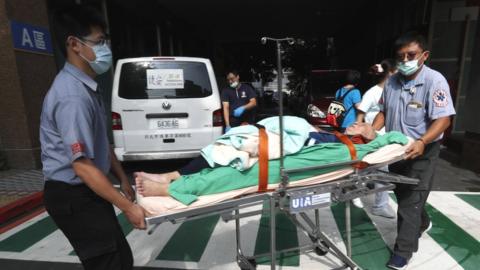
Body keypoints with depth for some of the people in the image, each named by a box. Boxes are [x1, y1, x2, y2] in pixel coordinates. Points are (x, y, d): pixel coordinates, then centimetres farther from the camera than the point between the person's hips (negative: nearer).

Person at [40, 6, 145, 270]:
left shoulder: (86, 86, 7)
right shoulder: (73, 96, -25)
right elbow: (82, 165, -26)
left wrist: (123, 179, 13)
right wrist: (127, 206, -21)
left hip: (87, 191, 9)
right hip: (72, 197, -9)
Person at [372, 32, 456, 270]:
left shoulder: (434, 80, -16)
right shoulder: (392, 81, 3)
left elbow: (443, 119, -24)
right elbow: (384, 112, 11)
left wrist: (422, 142, -40)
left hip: (420, 153, -6)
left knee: (410, 201, -1)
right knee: (403, 195, 22)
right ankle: (422, 223, 50)